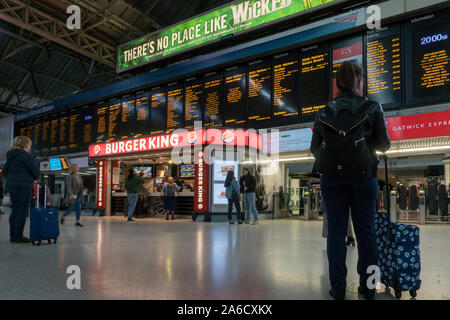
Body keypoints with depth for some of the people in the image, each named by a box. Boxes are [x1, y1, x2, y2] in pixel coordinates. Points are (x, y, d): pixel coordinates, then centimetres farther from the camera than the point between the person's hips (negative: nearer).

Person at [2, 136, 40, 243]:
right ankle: (18, 237, -3)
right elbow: (36, 170, -14)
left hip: (11, 186, 9)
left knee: (15, 211, 13)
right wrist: (35, 177, 6)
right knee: (22, 211, -4)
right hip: (23, 186, -9)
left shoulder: (10, 156, 15)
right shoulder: (25, 155, -11)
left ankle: (13, 236, 16)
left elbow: (5, 171, 20)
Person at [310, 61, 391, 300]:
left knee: (336, 229, 5)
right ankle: (368, 287, 15)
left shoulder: (324, 113, 5)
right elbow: (383, 145, 5)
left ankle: (338, 288, 9)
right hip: (362, 174, -1)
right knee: (365, 229, 8)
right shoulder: (372, 108, 0)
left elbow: (314, 148, 7)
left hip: (331, 176, 1)